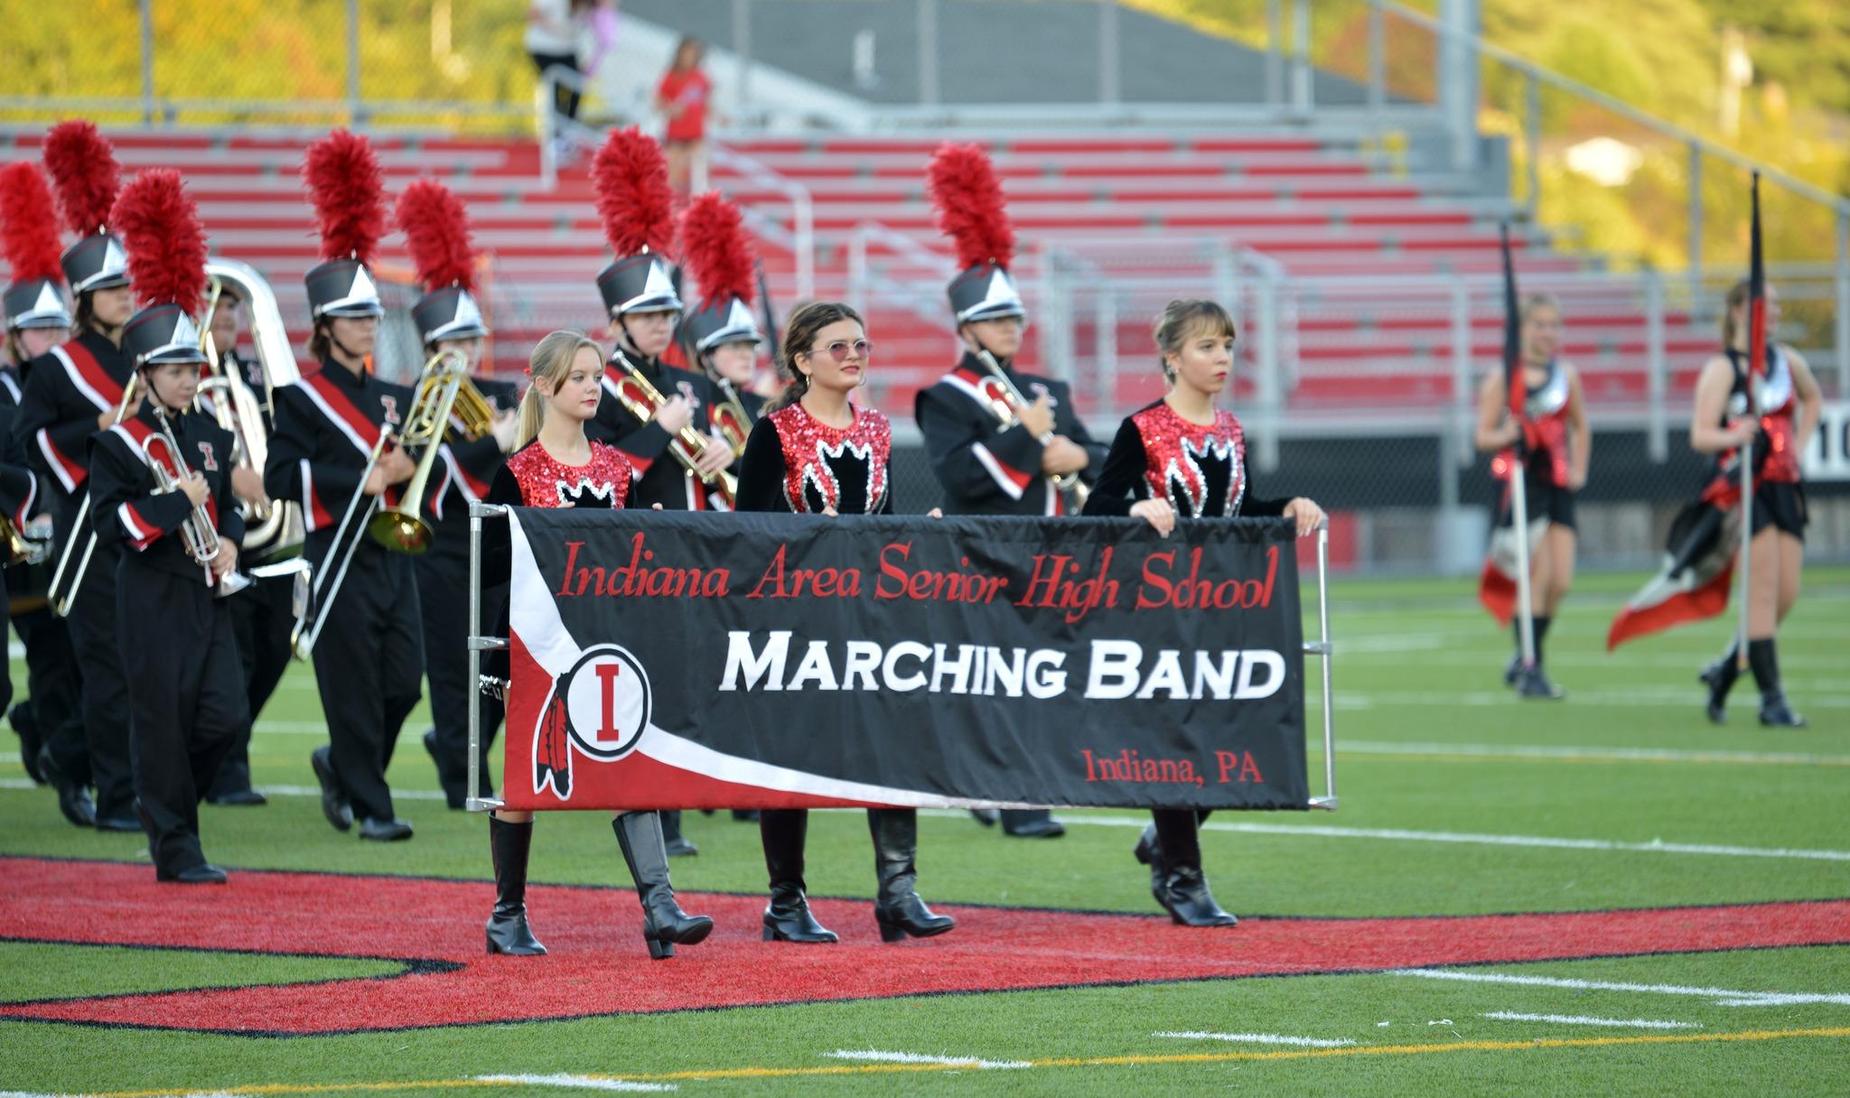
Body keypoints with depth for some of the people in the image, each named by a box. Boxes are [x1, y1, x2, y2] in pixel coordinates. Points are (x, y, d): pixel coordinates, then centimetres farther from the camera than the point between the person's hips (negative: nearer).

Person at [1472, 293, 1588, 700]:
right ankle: (1529, 668, -5)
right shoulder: (1503, 377, -3)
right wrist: (1506, 436, -22)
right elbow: (1483, 435, -2)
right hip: (1523, 484, -5)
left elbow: (1580, 428, 24)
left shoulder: (1567, 374, 10)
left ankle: (1524, 661, 18)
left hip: (1559, 487, 5)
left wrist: (1578, 470, 12)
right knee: (1539, 575, -13)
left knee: (1561, 581, 0)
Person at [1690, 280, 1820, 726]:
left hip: (1785, 486, 6)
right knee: (1763, 593, -13)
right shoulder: (1721, 369, -7)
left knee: (1787, 594, 2)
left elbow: (1812, 399, 33)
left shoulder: (1788, 361, 11)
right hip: (1744, 488, -6)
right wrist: (1735, 436, -33)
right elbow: (1700, 435, -15)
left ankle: (1725, 671, 22)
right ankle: (1771, 698, -11)